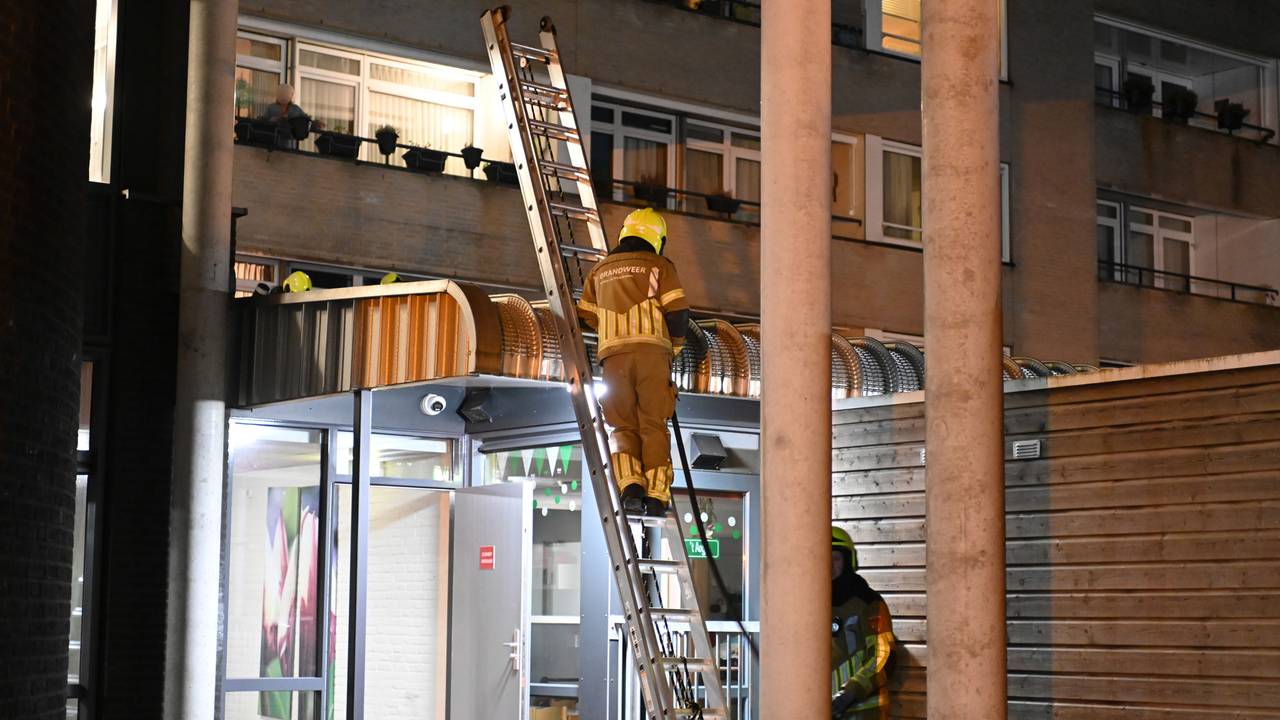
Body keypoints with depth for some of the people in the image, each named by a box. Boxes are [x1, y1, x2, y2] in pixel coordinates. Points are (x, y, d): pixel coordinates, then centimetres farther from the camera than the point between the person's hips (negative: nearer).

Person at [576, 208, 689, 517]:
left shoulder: (600, 271, 22)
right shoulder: (660, 266, 11)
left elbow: (586, 319, 24)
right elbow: (678, 312, 2)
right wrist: (674, 346, 19)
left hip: (614, 354, 2)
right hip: (652, 351, -2)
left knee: (624, 427, 6)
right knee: (654, 425, 2)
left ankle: (630, 485, -15)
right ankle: (656, 495, -8)